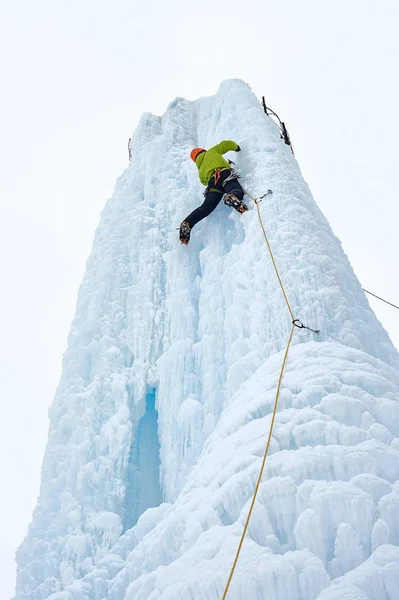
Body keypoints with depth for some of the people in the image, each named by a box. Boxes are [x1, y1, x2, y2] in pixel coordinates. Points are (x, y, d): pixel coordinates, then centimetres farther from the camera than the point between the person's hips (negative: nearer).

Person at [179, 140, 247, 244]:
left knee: (206, 207, -6)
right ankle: (233, 197, -62)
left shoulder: (201, 169, 39)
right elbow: (227, 144, 29)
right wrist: (236, 147, 50)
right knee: (237, 190, -27)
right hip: (224, 174, -4)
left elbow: (204, 181, 36)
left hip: (212, 182, 4)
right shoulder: (211, 152, 31)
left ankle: (187, 224, -21)